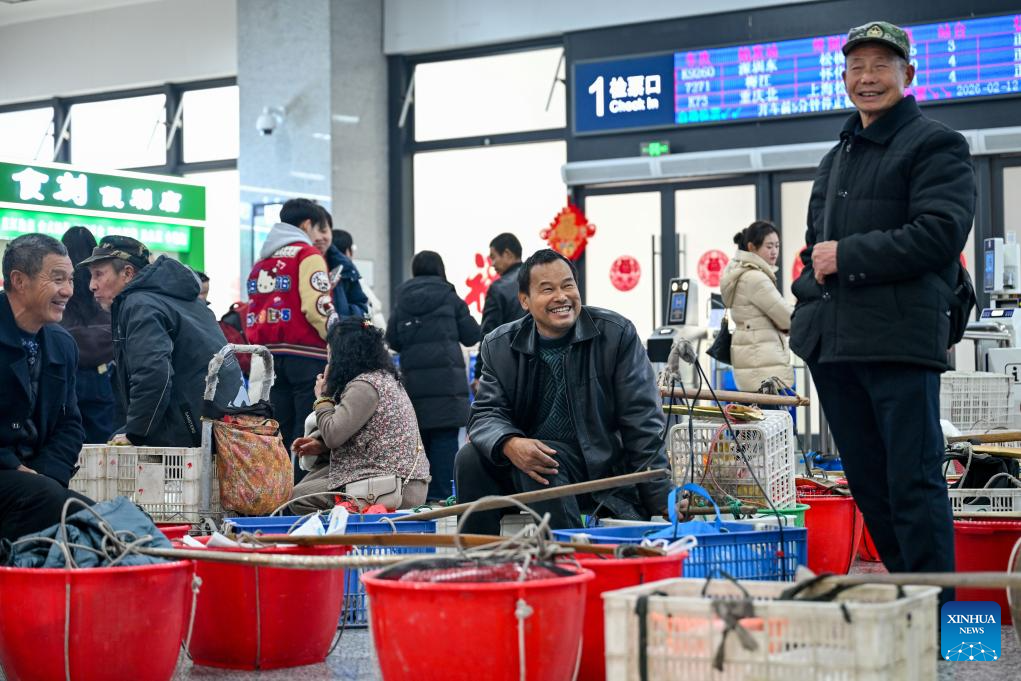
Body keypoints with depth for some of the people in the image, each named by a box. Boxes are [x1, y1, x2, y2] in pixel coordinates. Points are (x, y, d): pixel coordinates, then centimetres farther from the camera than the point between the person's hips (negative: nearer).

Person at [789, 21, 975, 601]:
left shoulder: (937, 145, -1)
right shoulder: (837, 157, 24)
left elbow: (939, 234, -14)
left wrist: (846, 256, -12)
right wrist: (814, 273, 9)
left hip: (900, 338, -8)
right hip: (833, 339, 8)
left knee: (913, 482, -7)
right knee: (869, 484, 11)